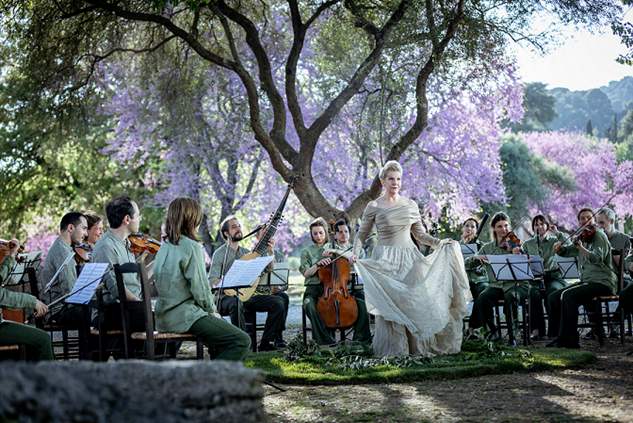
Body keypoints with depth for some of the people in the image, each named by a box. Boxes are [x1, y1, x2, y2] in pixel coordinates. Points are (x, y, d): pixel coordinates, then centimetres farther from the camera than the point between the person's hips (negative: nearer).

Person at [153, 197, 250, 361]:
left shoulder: (165, 246, 11)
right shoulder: (192, 247, -15)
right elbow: (201, 290, -17)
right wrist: (212, 311, 2)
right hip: (185, 316, -9)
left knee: (225, 326, 27)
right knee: (243, 342, -12)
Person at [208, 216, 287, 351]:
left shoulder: (246, 253, 17)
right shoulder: (220, 254, 0)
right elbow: (212, 282, -10)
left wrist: (271, 251, -5)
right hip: (228, 296, -6)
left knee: (279, 302, -14)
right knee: (235, 304, -41)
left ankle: (266, 343, -11)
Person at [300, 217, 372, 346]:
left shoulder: (333, 248, 18)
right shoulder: (307, 252, 12)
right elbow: (306, 273, -1)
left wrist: (336, 251, -10)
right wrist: (318, 264, -18)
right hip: (314, 289, -2)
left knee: (361, 304, -19)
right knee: (309, 305, -38)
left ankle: (361, 337, -12)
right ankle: (326, 339, -34)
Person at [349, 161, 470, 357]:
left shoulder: (410, 206, 11)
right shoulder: (374, 207, 3)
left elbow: (420, 234, 17)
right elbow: (361, 234, 6)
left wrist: (439, 242, 4)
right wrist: (356, 253, -10)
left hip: (409, 257, 3)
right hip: (385, 259, -3)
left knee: (414, 300, -3)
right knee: (389, 304, -5)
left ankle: (416, 346, 3)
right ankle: (393, 348, 2)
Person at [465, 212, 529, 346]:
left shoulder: (515, 244, 3)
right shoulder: (487, 247, 12)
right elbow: (467, 264, 8)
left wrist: (517, 256, -31)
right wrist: (476, 257, -13)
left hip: (516, 284, -2)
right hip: (496, 286, 2)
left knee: (510, 296, -37)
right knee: (482, 298, -29)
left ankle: (512, 335, -24)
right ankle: (492, 329, -7)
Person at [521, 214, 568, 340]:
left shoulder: (554, 241, 14)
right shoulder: (527, 244, 17)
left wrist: (557, 233, -3)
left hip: (553, 277, 0)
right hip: (534, 278, 0)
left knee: (553, 291, -36)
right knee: (534, 292, -35)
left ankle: (554, 327, -26)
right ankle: (537, 328, -30)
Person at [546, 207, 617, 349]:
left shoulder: (599, 235, -7)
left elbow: (598, 258, -22)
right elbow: (565, 252, 23)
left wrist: (581, 247, -36)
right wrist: (559, 247, -1)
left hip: (602, 283, -8)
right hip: (586, 282, 8)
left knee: (568, 295, -29)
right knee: (553, 297, -5)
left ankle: (571, 340, -26)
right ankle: (561, 336, 0)